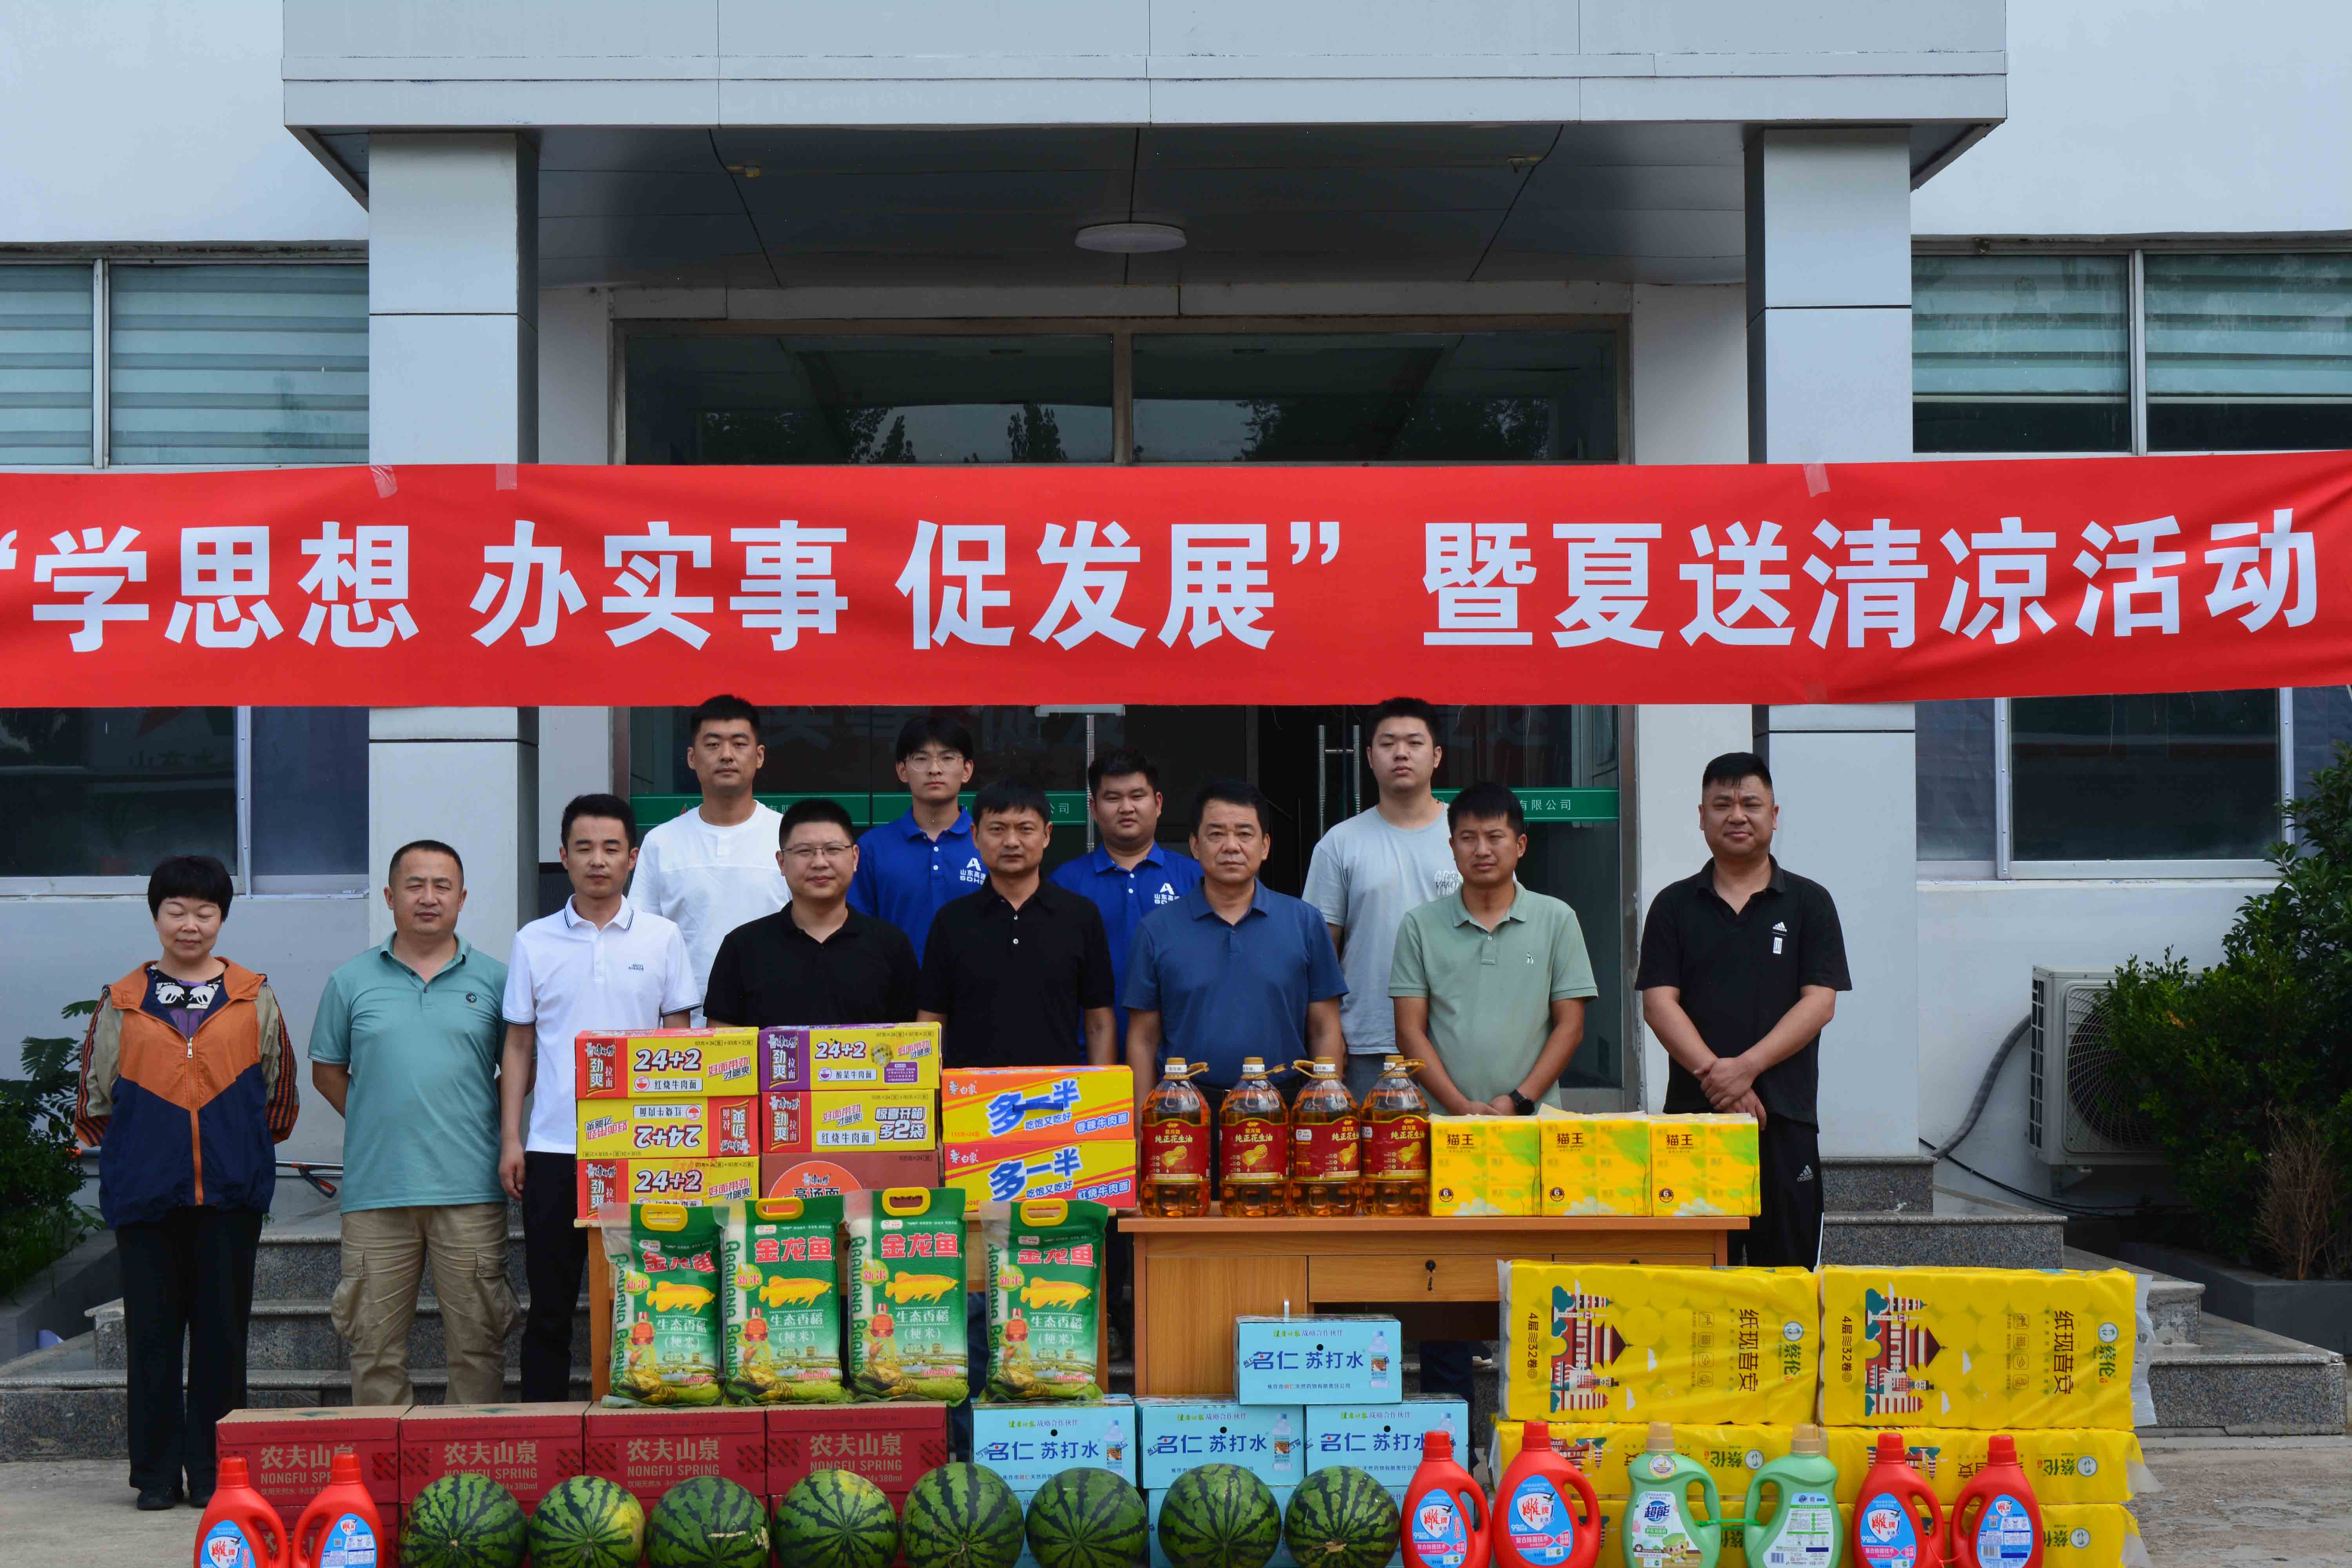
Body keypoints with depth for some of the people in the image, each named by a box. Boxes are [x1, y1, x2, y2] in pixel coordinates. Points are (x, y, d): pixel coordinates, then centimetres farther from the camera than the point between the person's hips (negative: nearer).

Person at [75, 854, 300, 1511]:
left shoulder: (254, 998, 8)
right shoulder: (122, 1002, 8)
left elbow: (280, 1095, 13)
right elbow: (94, 1099, 13)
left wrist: (245, 1150, 10)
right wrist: (138, 1150, 10)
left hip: (231, 1192, 0)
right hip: (146, 1193, 0)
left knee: (223, 1331, 2)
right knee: (152, 1332, 3)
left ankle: (214, 1471, 10)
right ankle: (157, 1472, 11)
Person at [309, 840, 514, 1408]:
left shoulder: (494, 979, 7)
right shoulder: (351, 982, 8)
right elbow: (327, 1071, 15)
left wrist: (483, 1119, 3)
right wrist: (376, 1125, 6)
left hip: (470, 1190, -1)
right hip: (375, 1191, 1)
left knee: (478, 1342, 2)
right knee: (375, 1345, 4)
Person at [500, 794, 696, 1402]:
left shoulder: (662, 938, 5)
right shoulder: (534, 942, 7)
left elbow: (679, 1039, 7)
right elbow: (519, 1045, 10)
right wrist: (510, 1140, 2)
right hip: (553, 1146, 1)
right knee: (550, 1305, 5)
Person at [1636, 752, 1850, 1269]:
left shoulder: (1809, 903, 7)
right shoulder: (1674, 906, 10)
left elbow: (1820, 1002, -2)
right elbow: (1658, 1003, 1)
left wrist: (1746, 1067, -14)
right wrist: (1713, 1072, -14)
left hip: (1784, 1115, -1)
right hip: (1693, 1112, 1)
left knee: (1788, 1268, 1)